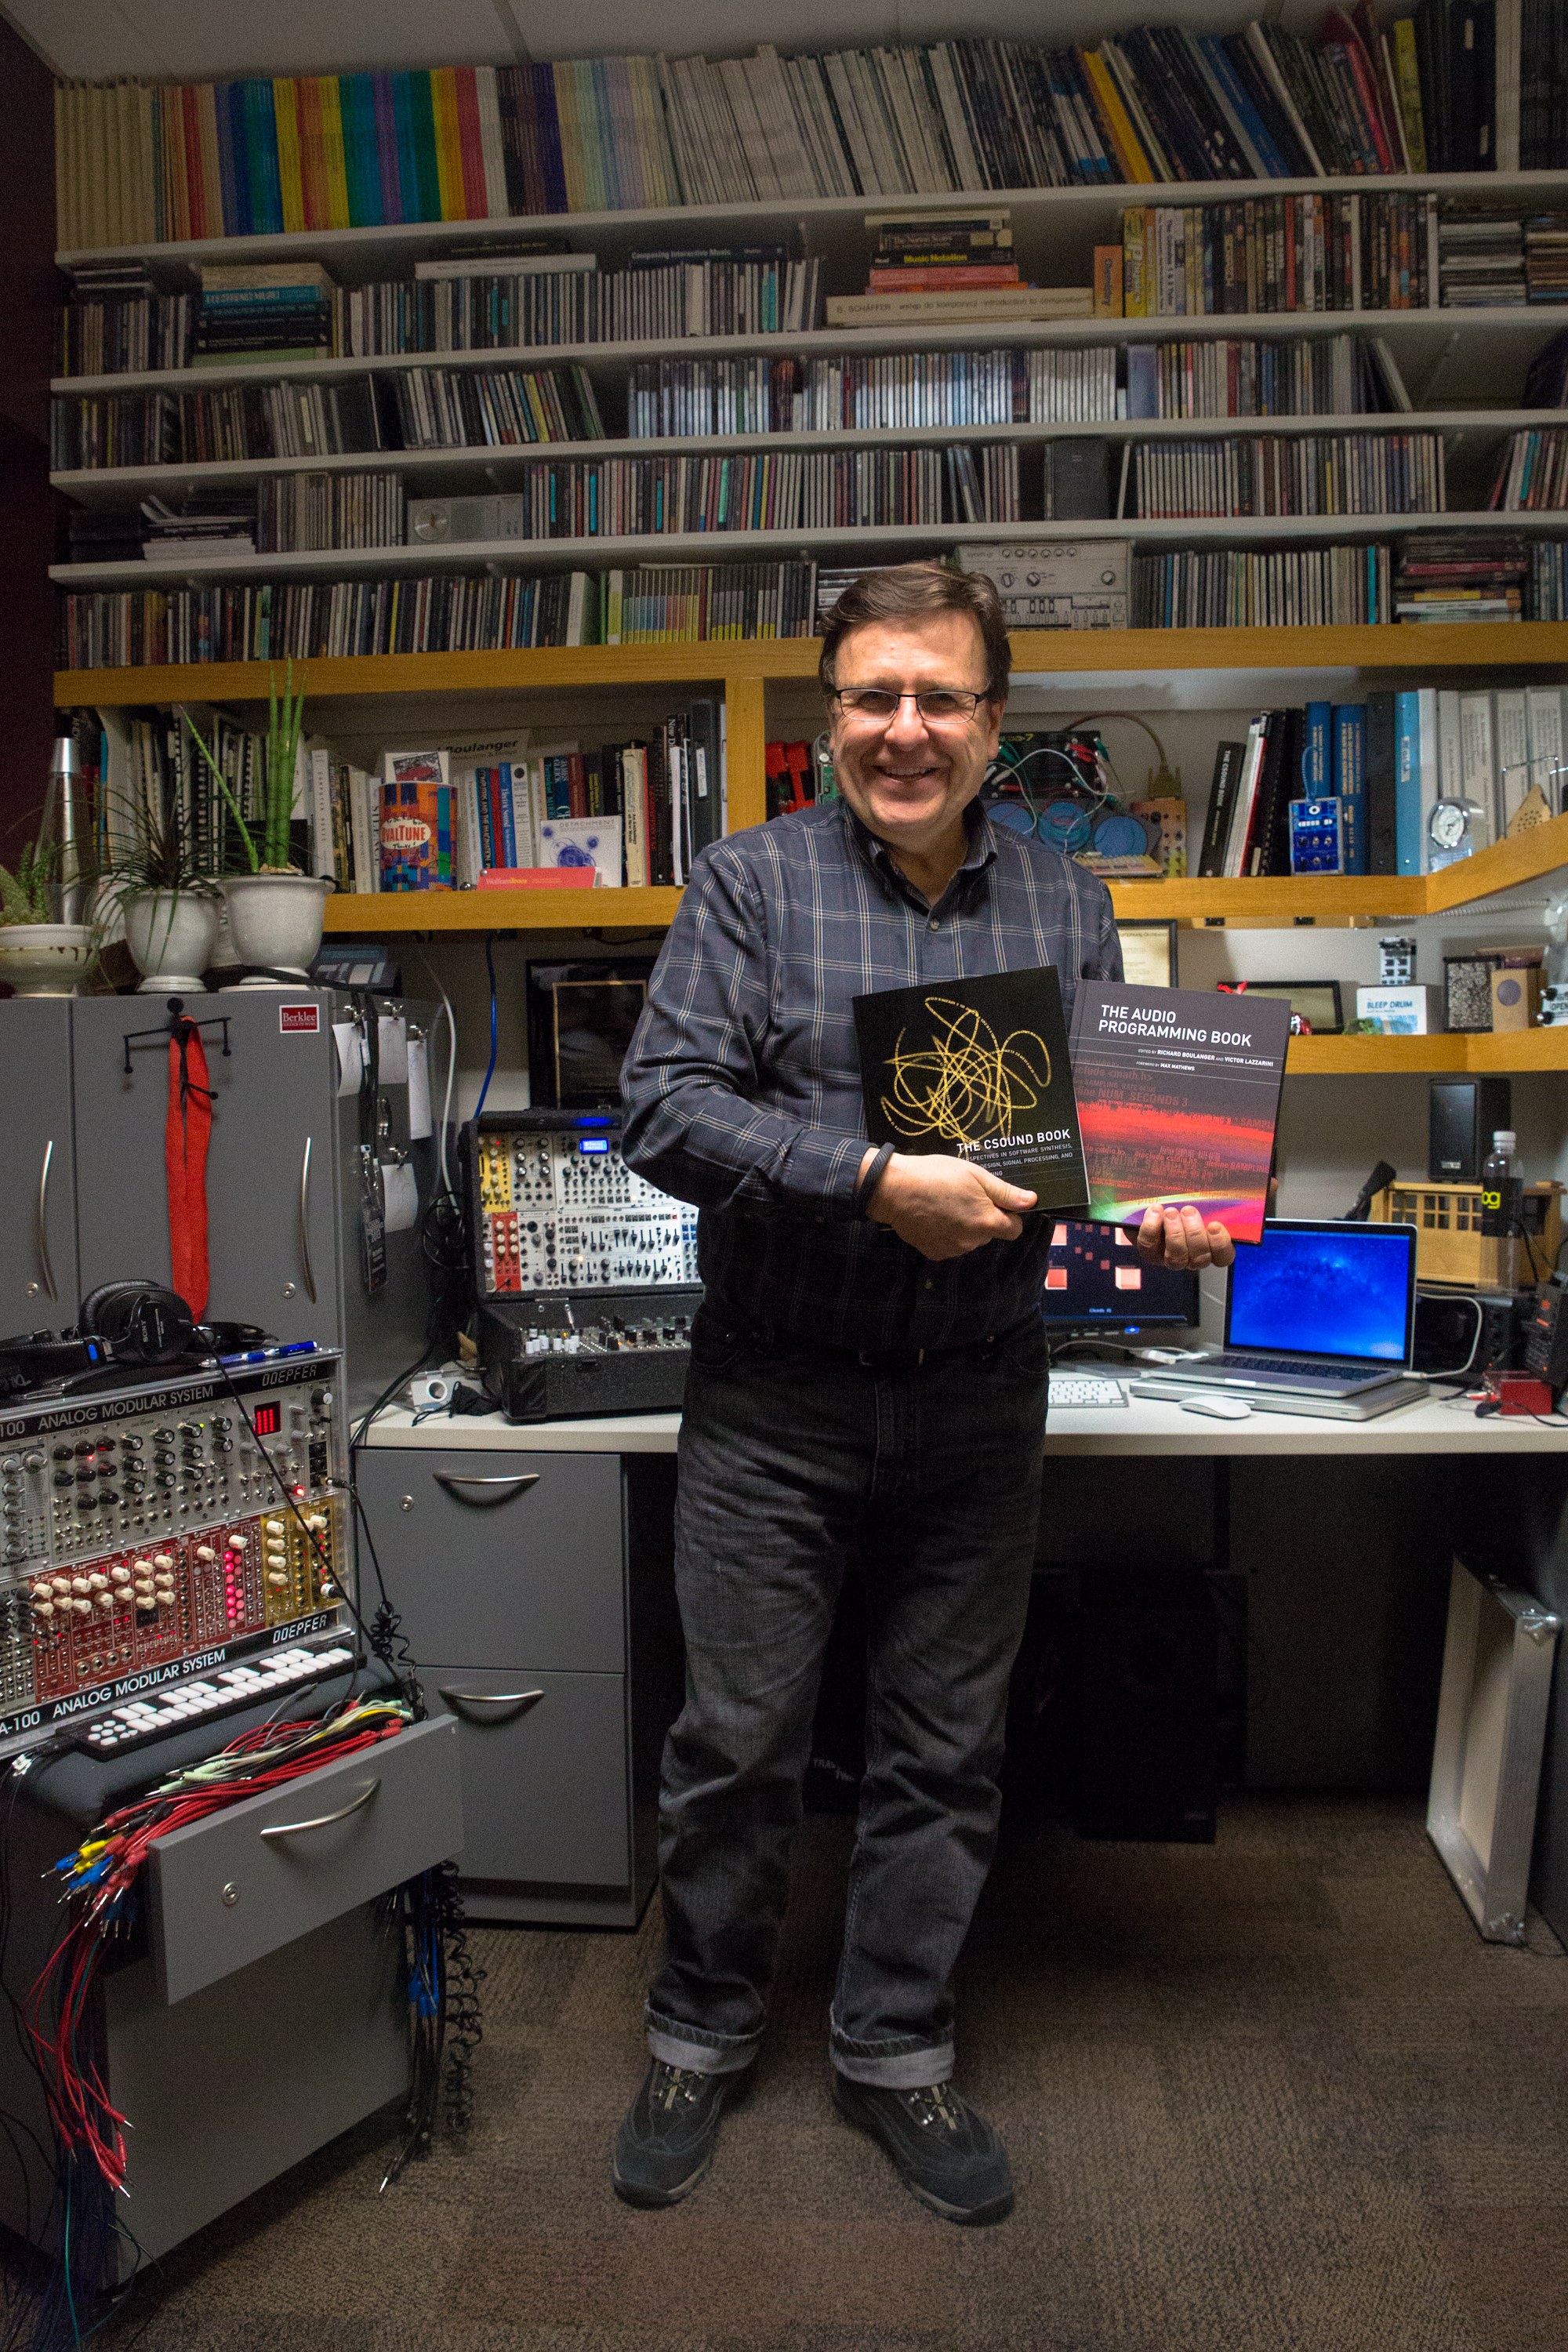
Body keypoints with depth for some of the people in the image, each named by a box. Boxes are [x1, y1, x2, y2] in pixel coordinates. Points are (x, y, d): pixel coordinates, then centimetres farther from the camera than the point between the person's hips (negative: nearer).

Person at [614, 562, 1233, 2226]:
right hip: (775, 1398, -2)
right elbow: (664, 1107, -12)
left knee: (946, 1751, 13)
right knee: (737, 1741, 10)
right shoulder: (751, 883, -3)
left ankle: (896, 2053, 35)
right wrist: (873, 1182, -23)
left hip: (979, 1402, 3)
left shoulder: (1067, 905, 8)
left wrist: (1161, 1215, -9)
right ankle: (700, 2040, 34)